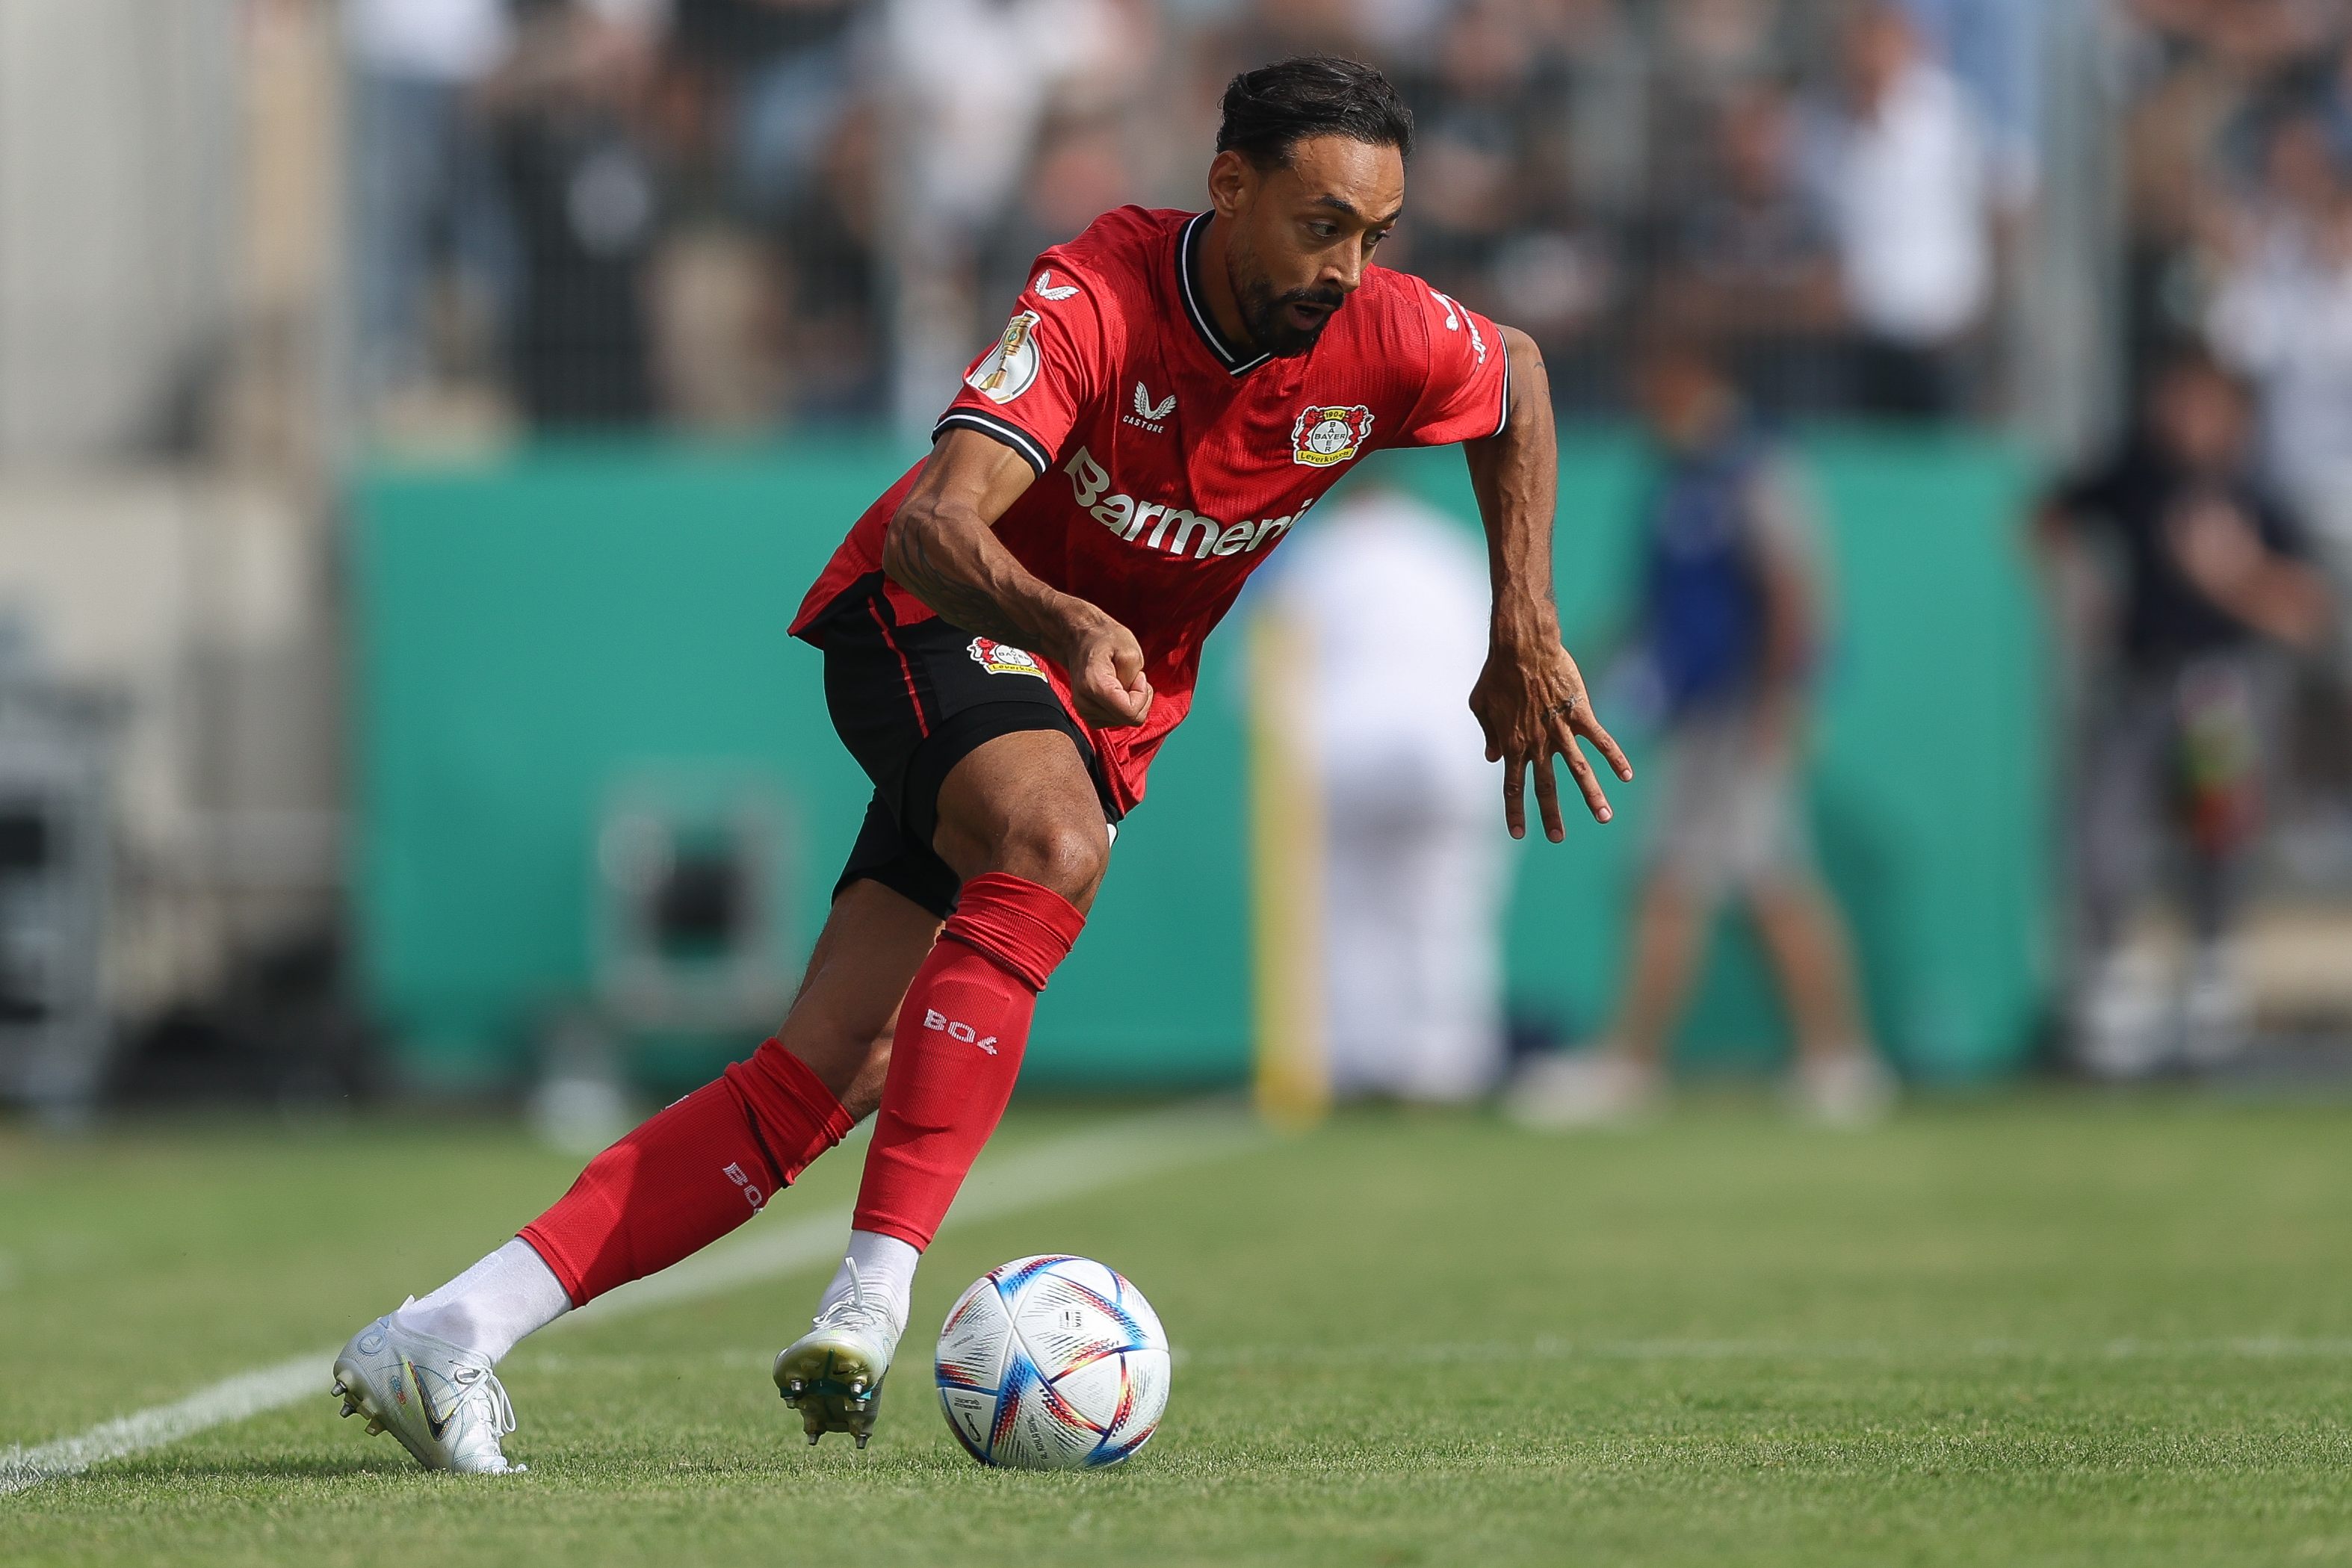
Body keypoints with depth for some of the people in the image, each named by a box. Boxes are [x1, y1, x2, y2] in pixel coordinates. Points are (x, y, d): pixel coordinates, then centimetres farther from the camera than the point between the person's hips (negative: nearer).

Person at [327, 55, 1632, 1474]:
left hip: (1104, 712, 5)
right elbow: (934, 526, -37)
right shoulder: (1098, 298, -26)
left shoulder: (1385, 338, -12)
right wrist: (1064, 621, -57)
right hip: (931, 618, -5)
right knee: (1054, 840, -39)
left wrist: (1528, 640, 10)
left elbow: (1520, 377, 13)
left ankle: (448, 1335, -12)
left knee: (829, 1080, -10)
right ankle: (877, 1292, -41)